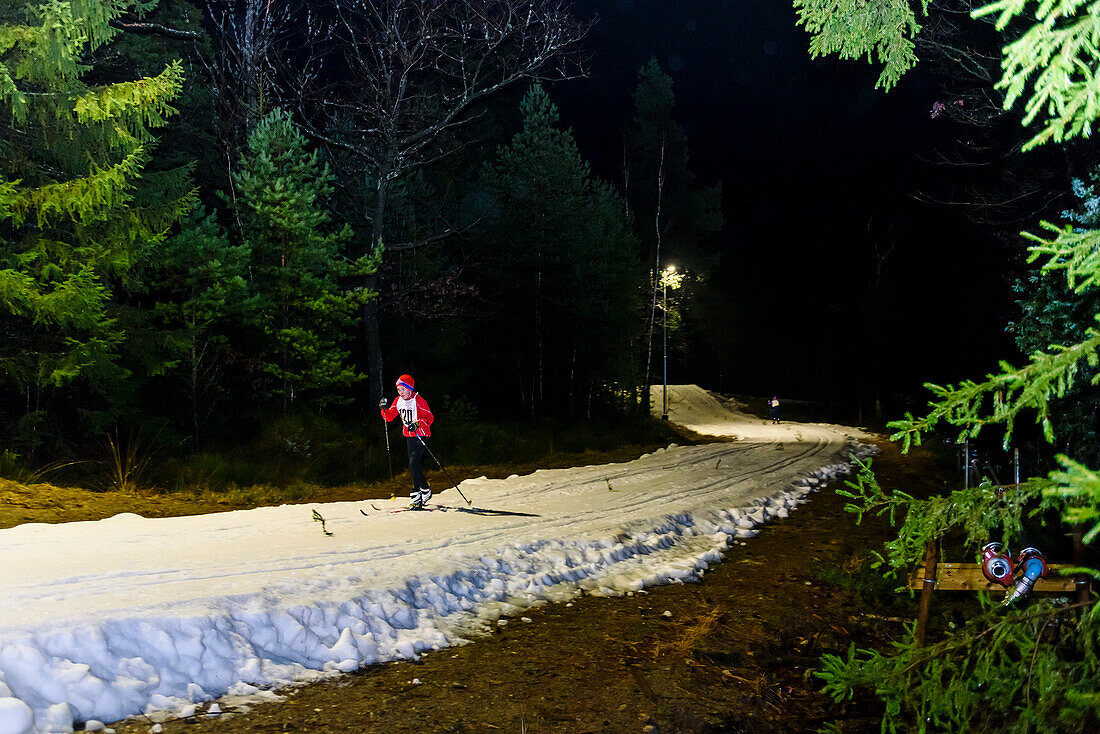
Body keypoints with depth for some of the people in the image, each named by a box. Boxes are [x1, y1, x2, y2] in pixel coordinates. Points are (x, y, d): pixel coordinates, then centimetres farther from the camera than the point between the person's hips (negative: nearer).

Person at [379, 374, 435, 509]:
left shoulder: (418, 400, -16)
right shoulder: (398, 401, 4)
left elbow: (429, 418, -20)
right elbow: (389, 417, 7)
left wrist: (417, 424, -36)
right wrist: (385, 409, -12)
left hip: (421, 436, -7)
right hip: (409, 437, 7)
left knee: (413, 464, -17)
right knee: (415, 466, 10)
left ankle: (417, 494, -8)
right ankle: (425, 490, 22)